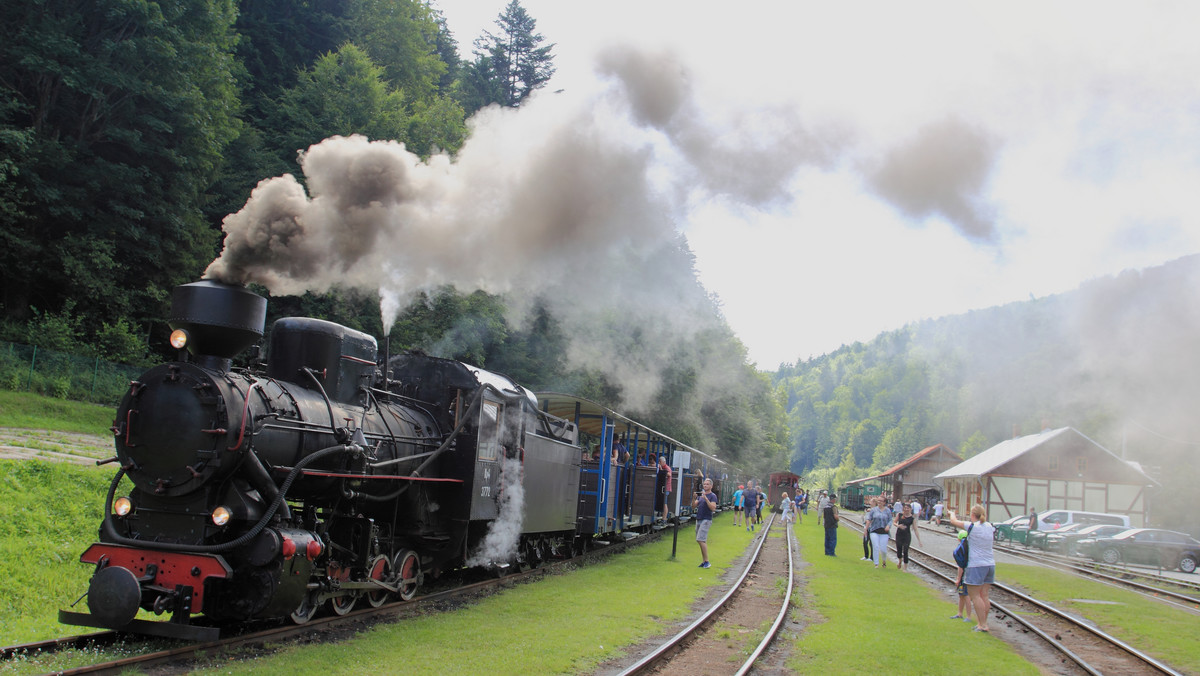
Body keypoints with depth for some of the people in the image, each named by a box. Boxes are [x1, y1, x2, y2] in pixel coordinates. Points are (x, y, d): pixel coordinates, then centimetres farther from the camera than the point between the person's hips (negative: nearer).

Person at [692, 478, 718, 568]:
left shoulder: (712, 496, -4)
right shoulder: (700, 495, 16)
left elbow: (713, 508, -17)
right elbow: (693, 507, 11)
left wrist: (706, 498, -22)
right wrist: (694, 498, -6)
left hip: (706, 520, -7)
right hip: (698, 519, 7)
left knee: (700, 540, -15)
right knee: (702, 541, 8)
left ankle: (707, 561, -11)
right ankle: (704, 561, 12)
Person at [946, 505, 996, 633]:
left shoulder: (972, 527, -12)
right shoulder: (990, 527, 5)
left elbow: (953, 521, -3)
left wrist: (952, 514, 20)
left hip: (976, 565, -7)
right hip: (990, 564, 7)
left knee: (975, 596, -2)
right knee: (984, 596, 11)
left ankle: (983, 625, -5)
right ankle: (983, 622, 15)